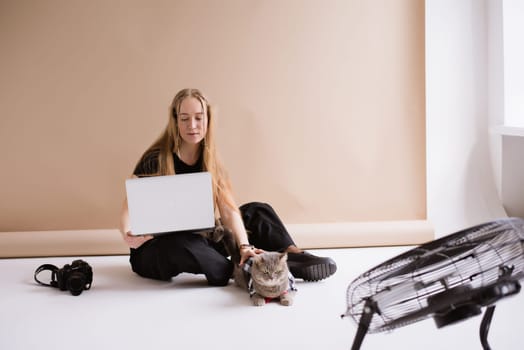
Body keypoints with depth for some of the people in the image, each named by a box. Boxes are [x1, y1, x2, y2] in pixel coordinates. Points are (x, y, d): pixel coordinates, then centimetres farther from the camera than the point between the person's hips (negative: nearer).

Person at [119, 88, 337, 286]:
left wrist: (245, 246, -28)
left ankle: (292, 256, -24)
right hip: (155, 251, -5)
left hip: (197, 240, 5)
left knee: (257, 211, -4)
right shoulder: (155, 160, -12)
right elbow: (129, 208, -14)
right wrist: (128, 235, -37)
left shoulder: (211, 164, 2)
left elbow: (228, 209, -11)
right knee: (181, 244, -41)